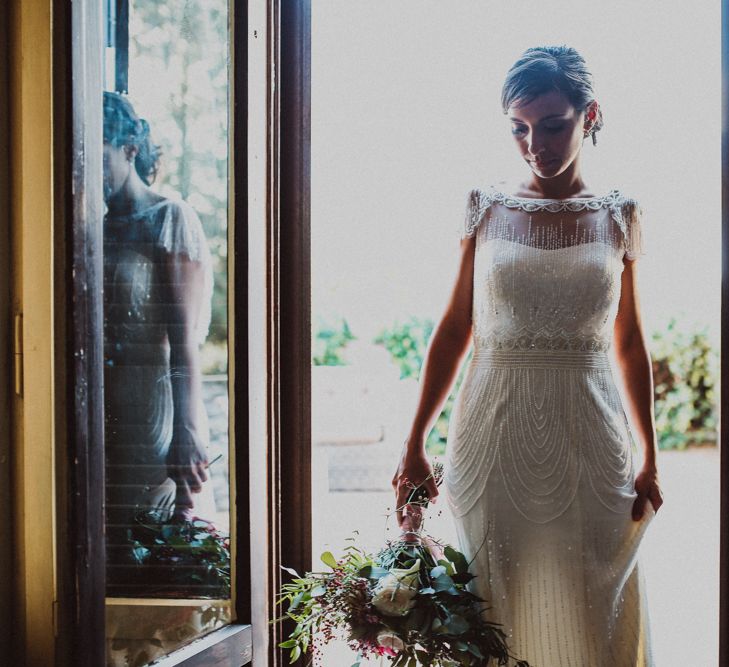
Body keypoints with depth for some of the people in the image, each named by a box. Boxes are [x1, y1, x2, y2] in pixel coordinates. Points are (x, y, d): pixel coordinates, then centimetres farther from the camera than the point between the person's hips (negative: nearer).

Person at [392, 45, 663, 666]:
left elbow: (631, 343, 9)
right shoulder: (487, 207, 3)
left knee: (589, 611, 6)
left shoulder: (620, 215, 5)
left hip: (589, 439, 0)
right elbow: (454, 329, 5)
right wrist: (414, 443, 2)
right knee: (495, 614, 6)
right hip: (494, 435, 0)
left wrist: (649, 460, 8)